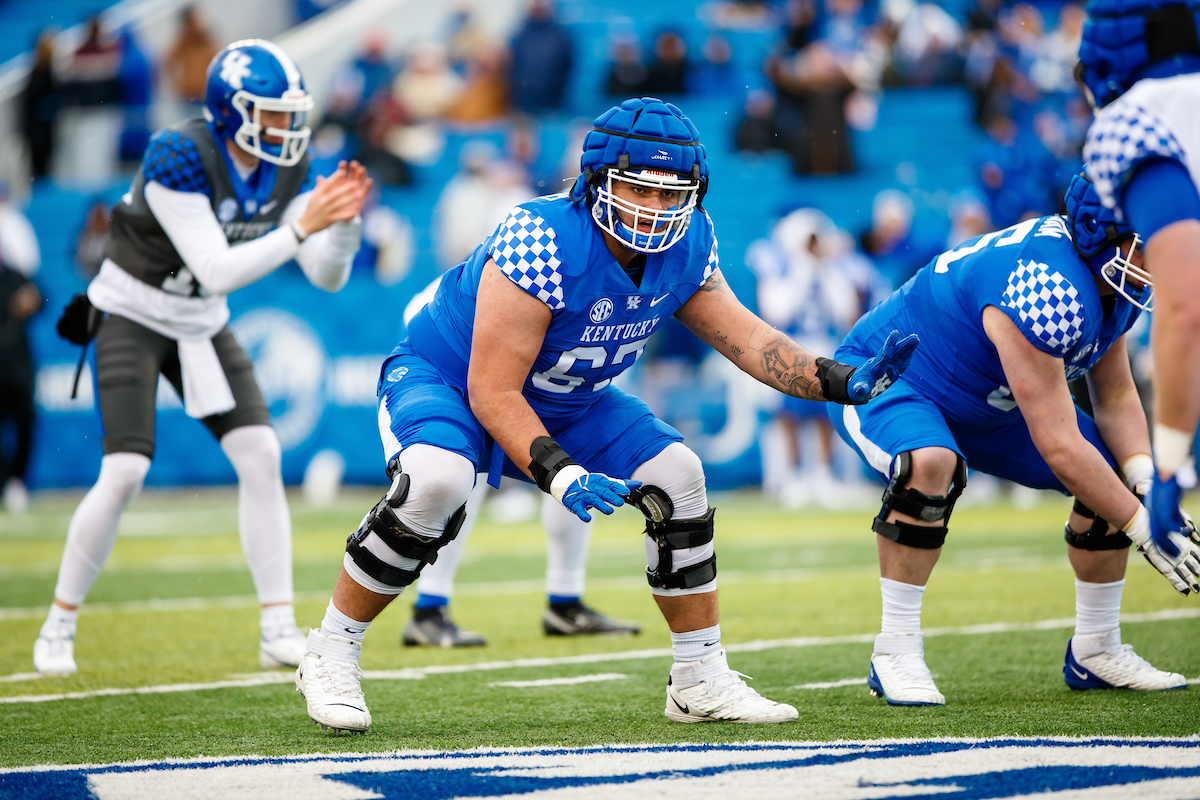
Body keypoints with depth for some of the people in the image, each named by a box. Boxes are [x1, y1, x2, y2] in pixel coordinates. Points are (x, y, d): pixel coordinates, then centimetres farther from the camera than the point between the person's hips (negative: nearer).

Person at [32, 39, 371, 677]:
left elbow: (327, 276, -8)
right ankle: (58, 629, 2)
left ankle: (278, 633, -4)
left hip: (200, 325, 6)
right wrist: (301, 229, -38)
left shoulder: (288, 166, -9)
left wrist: (343, 219, -27)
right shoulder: (179, 158, -29)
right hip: (131, 314, -6)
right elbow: (217, 273, -32)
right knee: (124, 473, -16)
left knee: (261, 456, -8)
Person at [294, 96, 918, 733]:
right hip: (447, 377, -7)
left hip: (563, 405, 7)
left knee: (678, 476, -4)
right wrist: (560, 475, -43)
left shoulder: (686, 245, -13)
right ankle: (330, 656, -18)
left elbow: (740, 335, 2)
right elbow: (491, 393, -33)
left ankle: (701, 681, 10)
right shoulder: (544, 243, -35)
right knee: (436, 483, -35)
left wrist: (840, 383, -8)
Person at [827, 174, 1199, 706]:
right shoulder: (1048, 289, -39)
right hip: (883, 380, -9)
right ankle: (895, 652, -26)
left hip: (983, 403, 9)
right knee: (930, 464, -40)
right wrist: (1144, 526, -31)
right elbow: (1059, 446, -36)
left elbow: (1115, 395, 1)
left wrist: (1147, 481, -16)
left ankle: (1095, 652, 14)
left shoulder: (1115, 281, -10)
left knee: (1118, 473, 0)